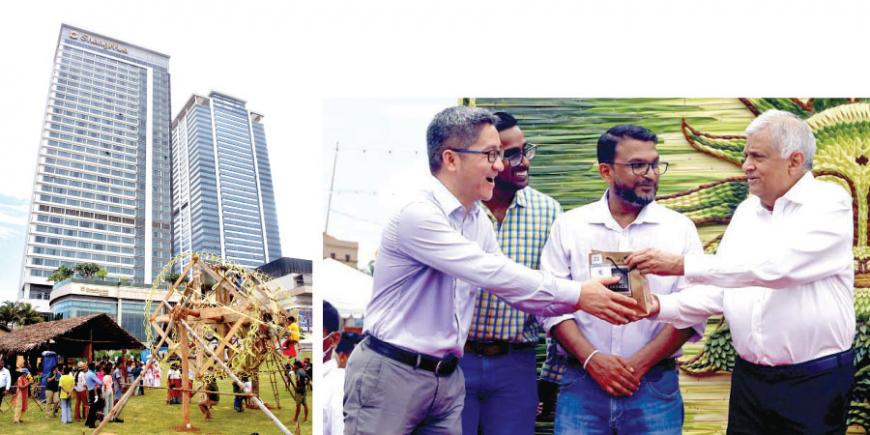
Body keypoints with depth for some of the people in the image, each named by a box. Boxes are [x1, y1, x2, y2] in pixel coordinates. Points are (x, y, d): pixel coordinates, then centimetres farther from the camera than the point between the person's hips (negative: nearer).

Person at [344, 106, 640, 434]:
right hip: (389, 373, -7)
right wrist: (577, 295, -20)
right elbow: (492, 273, -25)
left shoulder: (478, 220, 7)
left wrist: (582, 300, -3)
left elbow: (509, 288, 9)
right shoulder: (418, 215, -20)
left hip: (447, 377, 7)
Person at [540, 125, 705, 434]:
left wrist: (640, 364, -10)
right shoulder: (568, 226, 3)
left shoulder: (680, 228, 3)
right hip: (581, 383, 0)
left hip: (655, 385, 0)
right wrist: (592, 359, -11)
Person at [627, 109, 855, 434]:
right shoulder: (747, 210, 9)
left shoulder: (829, 203, -10)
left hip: (813, 381, -5)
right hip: (748, 376, 6)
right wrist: (661, 306, -9)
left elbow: (773, 267, -25)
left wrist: (682, 264, -26)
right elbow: (719, 290, 8)